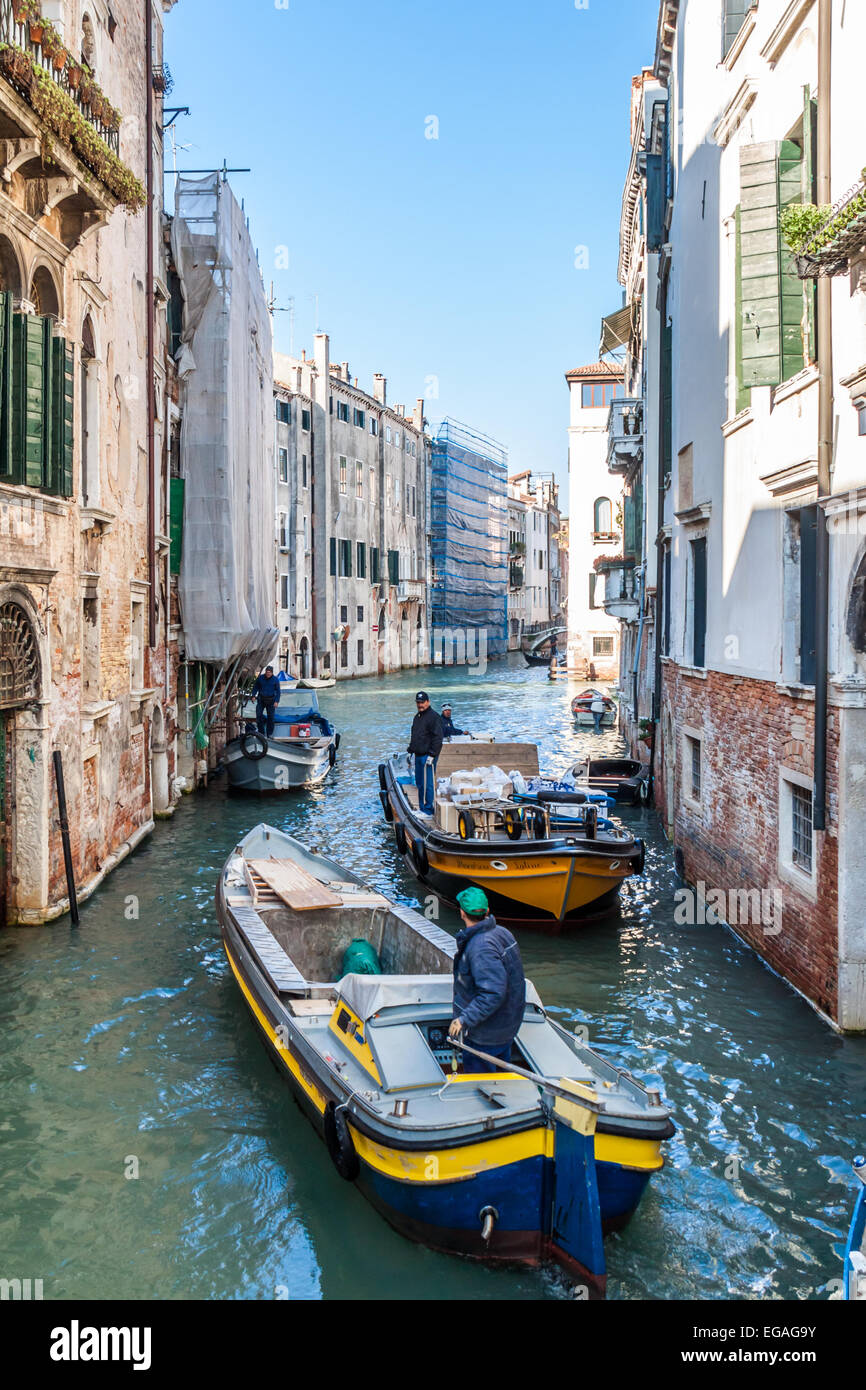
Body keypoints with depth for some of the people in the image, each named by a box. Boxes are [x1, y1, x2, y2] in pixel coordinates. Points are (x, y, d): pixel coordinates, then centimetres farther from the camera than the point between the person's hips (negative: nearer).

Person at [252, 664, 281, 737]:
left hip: (270, 701, -1)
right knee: (259, 715, -5)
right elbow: (255, 687, 12)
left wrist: (276, 701, -10)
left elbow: (278, 691, -1)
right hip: (261, 700, 1)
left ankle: (270, 734, 10)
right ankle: (261, 732, 7)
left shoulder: (275, 679, -3)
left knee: (270, 717, 1)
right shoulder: (260, 678, 0)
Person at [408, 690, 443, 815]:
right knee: (419, 783, 12)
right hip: (418, 756, 9)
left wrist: (432, 755, -20)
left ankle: (428, 810, -4)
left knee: (427, 784, -8)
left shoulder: (433, 717, -11)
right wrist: (410, 750, 21)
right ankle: (422, 808, 20)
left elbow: (438, 738, -16)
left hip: (427, 756, -9)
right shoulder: (417, 717, 18)